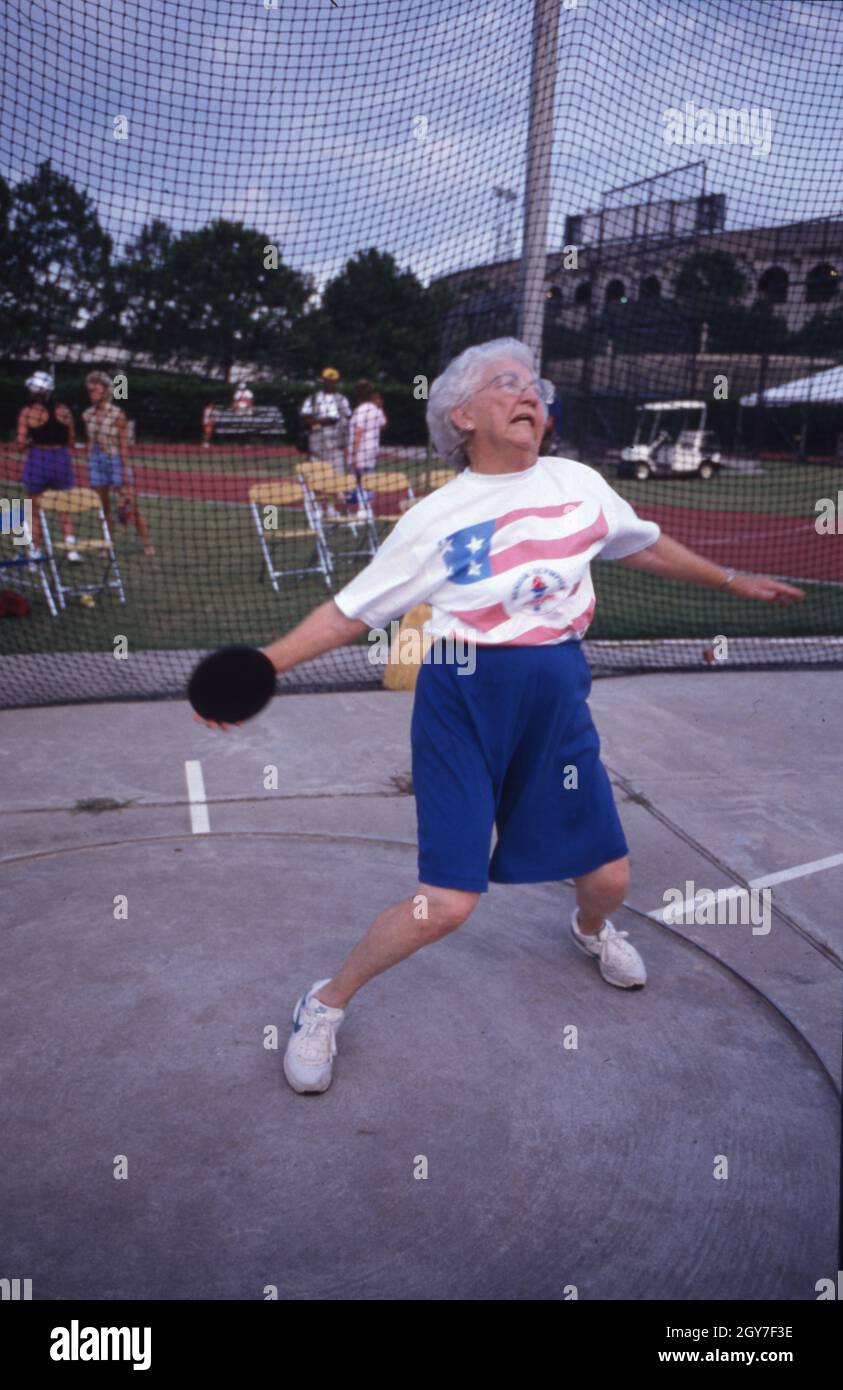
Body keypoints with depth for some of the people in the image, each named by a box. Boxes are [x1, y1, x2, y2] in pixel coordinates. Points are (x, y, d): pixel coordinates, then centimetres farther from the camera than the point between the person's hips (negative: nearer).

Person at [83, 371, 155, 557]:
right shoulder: (87, 415, 6)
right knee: (103, 507, 8)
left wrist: (126, 475, -11)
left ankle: (147, 545, 4)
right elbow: (90, 442, 14)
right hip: (96, 461, 5)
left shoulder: (117, 414, -9)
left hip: (116, 460, -5)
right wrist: (90, 465, 12)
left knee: (132, 506, -4)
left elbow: (124, 446, -9)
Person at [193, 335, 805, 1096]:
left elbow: (645, 545, 22)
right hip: (465, 700, -4)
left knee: (609, 876, 11)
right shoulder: (437, 517, -7)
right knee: (448, 901, -11)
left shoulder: (580, 484, 4)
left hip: (558, 700, 4)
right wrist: (259, 667, -15)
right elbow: (349, 612, -5)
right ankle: (326, 1003, 15)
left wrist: (732, 580, 31)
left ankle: (591, 928, 52)